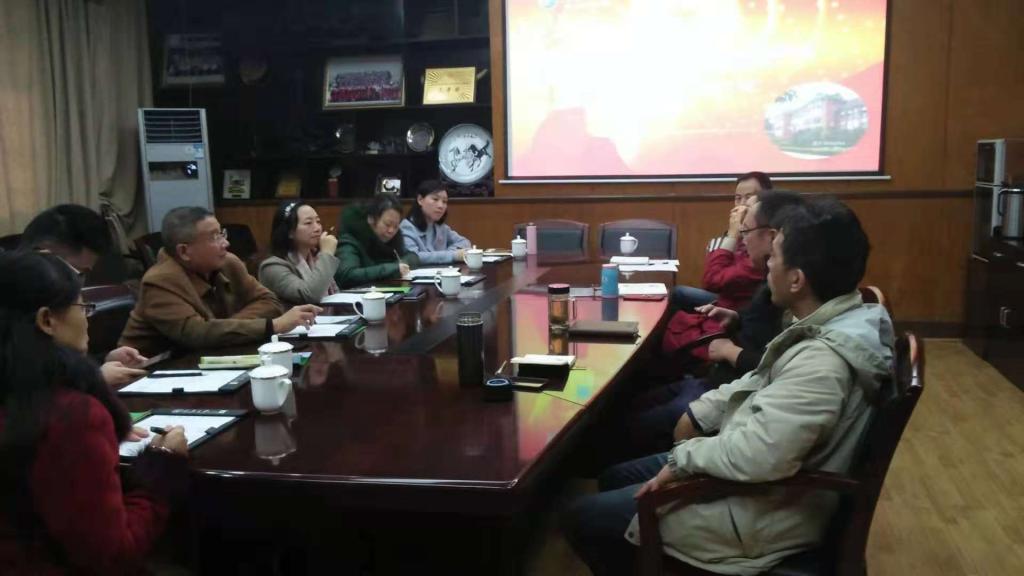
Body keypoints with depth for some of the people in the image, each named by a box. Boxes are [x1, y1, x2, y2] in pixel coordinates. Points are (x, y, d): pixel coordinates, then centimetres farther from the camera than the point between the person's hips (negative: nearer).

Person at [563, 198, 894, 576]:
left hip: (764, 512, -10)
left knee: (582, 518, -2)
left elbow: (755, 455, -37)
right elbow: (763, 384, 13)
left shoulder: (824, 360, -32)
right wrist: (700, 413, 5)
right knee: (615, 478, 20)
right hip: (760, 481, 10)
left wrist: (683, 457, -20)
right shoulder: (842, 318, 0)